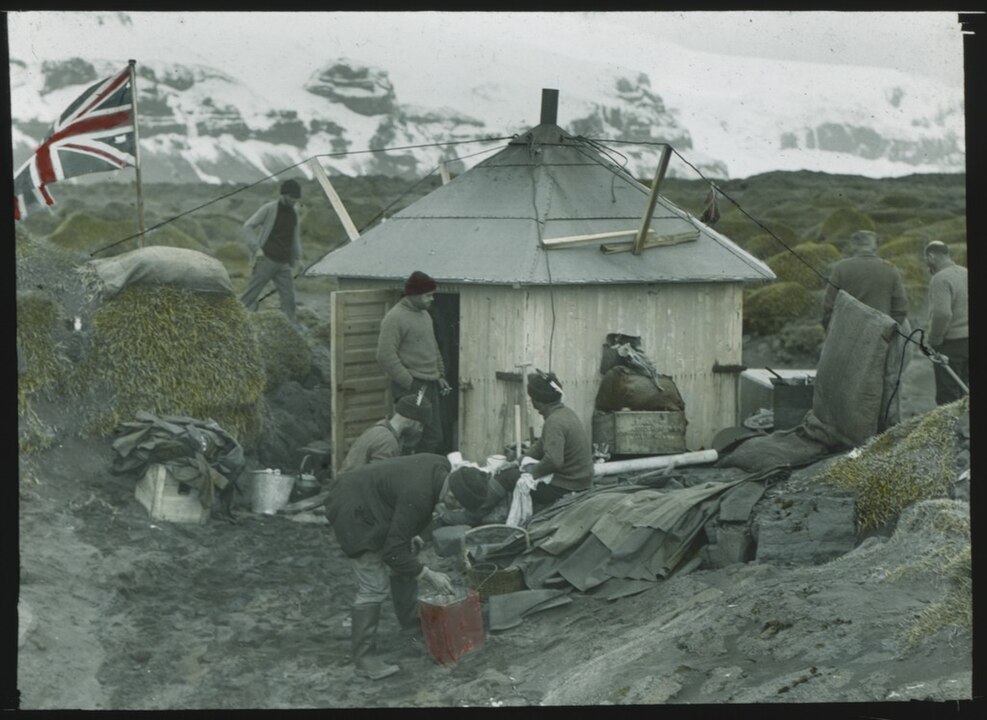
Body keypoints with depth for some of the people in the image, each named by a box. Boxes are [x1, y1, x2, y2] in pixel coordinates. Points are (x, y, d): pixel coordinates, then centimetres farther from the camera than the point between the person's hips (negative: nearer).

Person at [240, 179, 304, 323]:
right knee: (251, 293, -7)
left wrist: (298, 257, 15)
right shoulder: (269, 209, -6)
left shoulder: (294, 213, 14)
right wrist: (256, 248, -16)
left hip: (284, 264, 6)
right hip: (267, 260, -6)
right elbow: (248, 226, -7)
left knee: (288, 297, -1)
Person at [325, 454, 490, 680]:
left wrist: (409, 536, 18)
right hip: (355, 515, -10)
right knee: (373, 586, -12)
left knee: (406, 558, 22)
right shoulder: (417, 497, -35)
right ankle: (364, 658, -6)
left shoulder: (442, 467, -10)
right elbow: (393, 552, -29)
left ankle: (410, 618, 42)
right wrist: (428, 576, -21)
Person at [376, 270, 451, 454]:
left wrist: (440, 375, 17)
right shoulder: (395, 318, -13)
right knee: (431, 439, -13)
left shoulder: (424, 315, 16)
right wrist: (409, 383, -18)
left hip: (431, 386, 9)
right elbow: (386, 356, -18)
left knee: (435, 438, 8)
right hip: (411, 388, -9)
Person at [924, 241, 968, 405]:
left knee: (947, 397, -3)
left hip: (950, 344, -8)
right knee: (963, 391, 15)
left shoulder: (940, 279, -17)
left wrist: (933, 339, -14)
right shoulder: (965, 273, 10)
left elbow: (942, 313, -28)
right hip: (967, 341, 8)